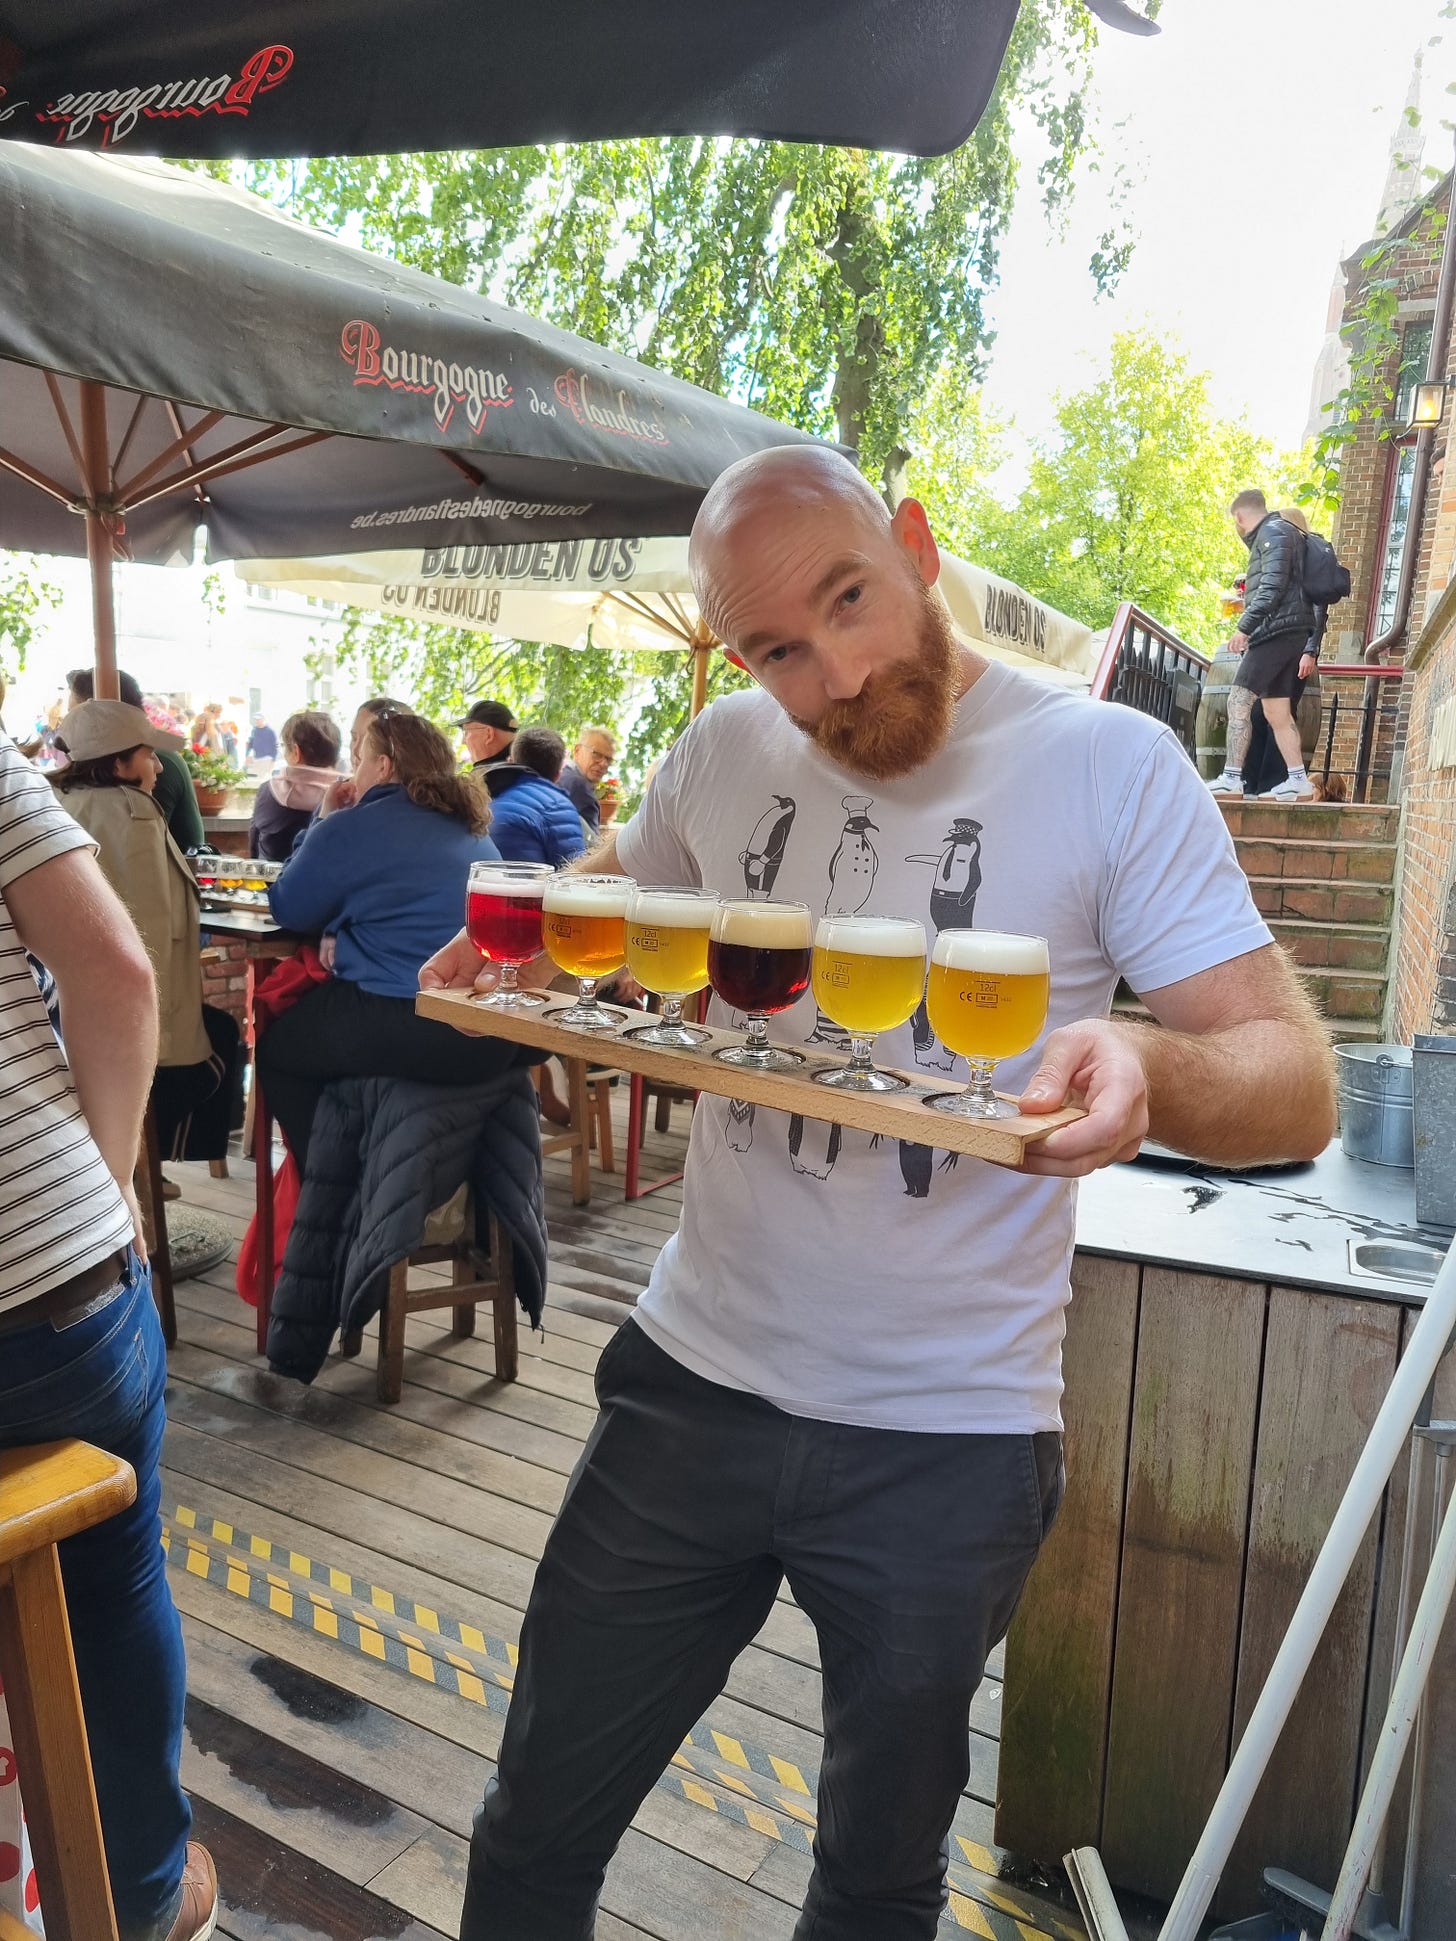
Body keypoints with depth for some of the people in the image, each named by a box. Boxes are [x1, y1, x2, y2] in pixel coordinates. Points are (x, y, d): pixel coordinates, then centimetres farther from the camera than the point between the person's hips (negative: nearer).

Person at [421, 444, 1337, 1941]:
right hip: (693, 1382, 3)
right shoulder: (726, 753, -1)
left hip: (947, 1442, -2)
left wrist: (1147, 1064, -36)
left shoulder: (1109, 766, -12)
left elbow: (1295, 1085, -13)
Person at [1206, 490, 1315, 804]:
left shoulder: (1274, 531, -5)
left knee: (1238, 701, -13)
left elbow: (1273, 585, -18)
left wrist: (1245, 627, -23)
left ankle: (1231, 779, -18)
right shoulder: (1270, 535, 24)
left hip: (1277, 630, -10)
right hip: (1284, 633, 10)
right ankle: (1298, 781, 8)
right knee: (1277, 712, 8)